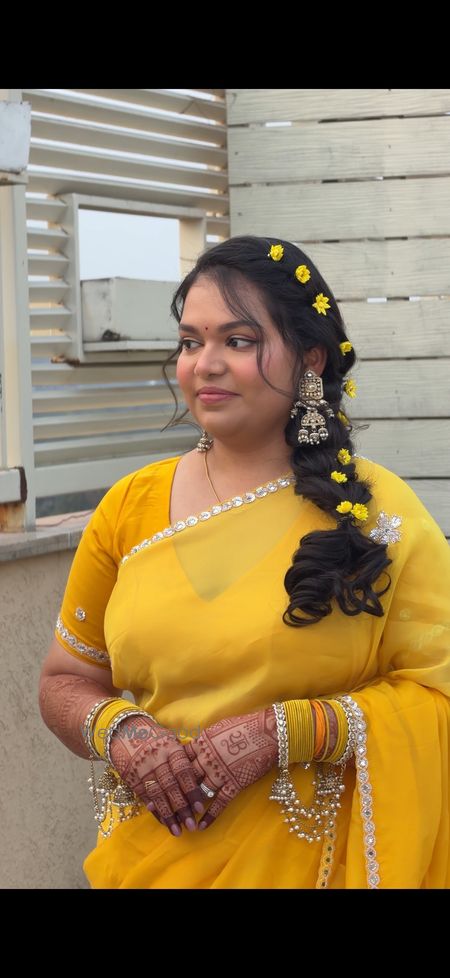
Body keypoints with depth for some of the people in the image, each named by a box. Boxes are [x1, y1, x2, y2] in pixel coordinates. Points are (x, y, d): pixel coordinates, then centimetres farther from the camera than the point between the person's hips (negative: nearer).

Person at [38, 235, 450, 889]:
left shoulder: (379, 513, -8)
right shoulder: (131, 506, 0)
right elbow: (66, 681, 8)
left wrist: (282, 732, -20)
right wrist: (118, 730, -12)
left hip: (317, 861, -2)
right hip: (150, 857, 3)